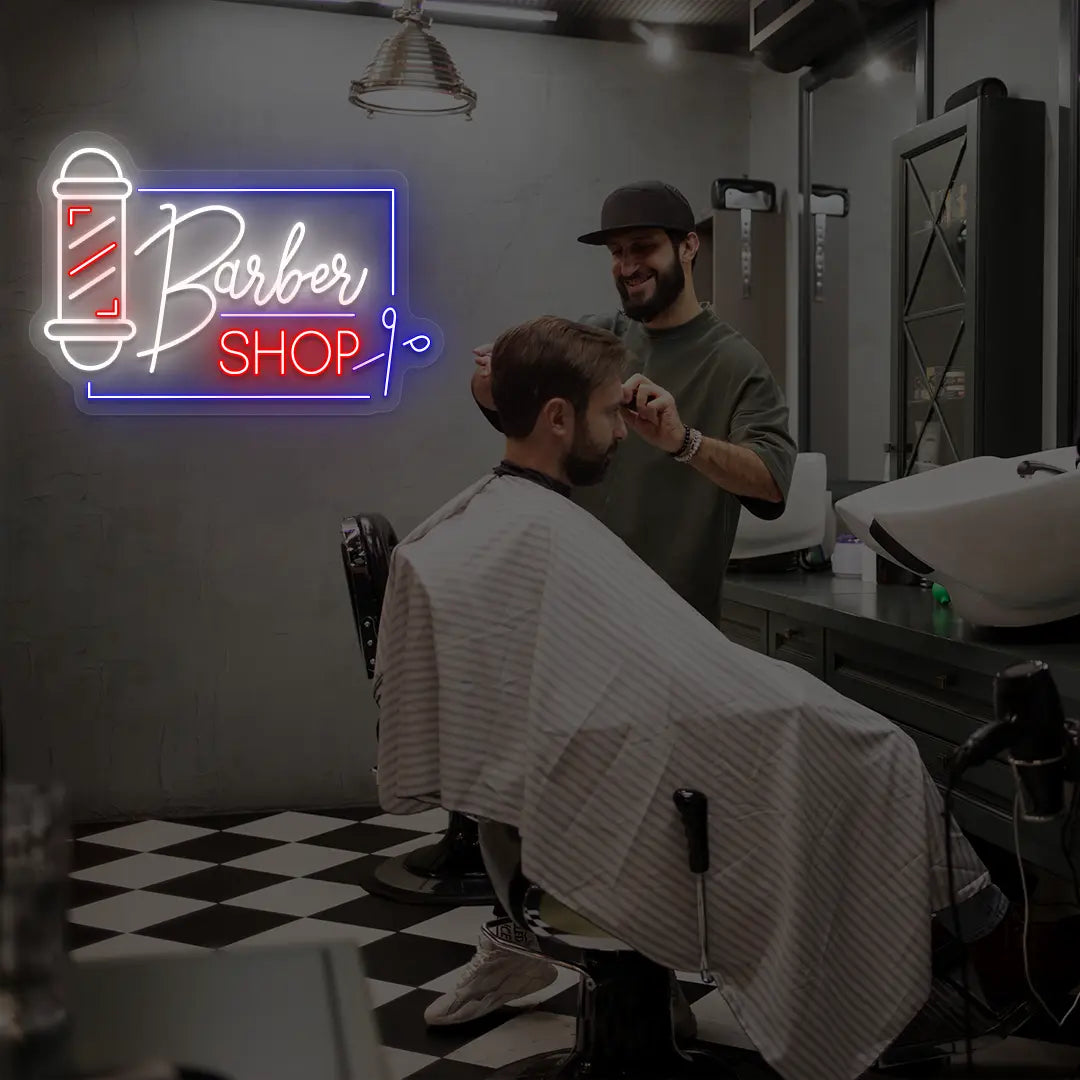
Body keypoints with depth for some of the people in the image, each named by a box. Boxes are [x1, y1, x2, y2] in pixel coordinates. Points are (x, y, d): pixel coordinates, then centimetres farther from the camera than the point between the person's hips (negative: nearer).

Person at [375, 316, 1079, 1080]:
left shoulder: (448, 532, 2)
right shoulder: (550, 537, -26)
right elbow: (712, 695, -25)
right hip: (615, 839, -9)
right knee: (873, 754, 1)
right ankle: (1000, 949, 21)